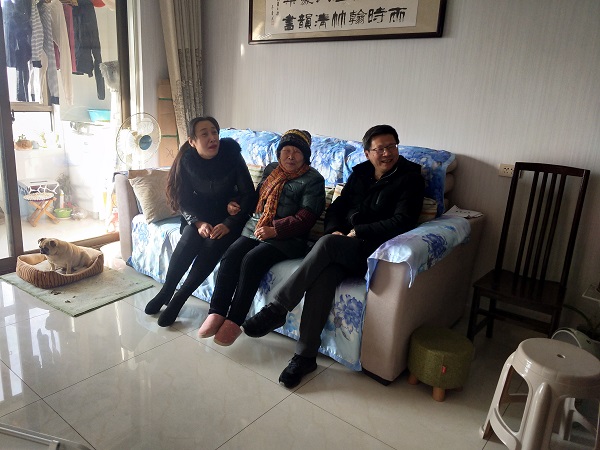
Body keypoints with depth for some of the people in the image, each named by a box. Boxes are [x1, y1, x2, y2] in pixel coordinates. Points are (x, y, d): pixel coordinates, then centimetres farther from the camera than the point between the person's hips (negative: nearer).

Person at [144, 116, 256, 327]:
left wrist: (228, 224, -24)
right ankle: (165, 292, -9)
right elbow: (184, 201, -4)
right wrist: (199, 223, -23)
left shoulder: (231, 155, -17)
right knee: (188, 240, -28)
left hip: (230, 215, -1)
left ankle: (178, 299, -17)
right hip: (200, 214, 2)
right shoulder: (186, 161, -11)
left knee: (212, 245, -29)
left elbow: (249, 195, -14)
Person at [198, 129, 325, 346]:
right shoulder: (271, 169, 18)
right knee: (230, 255, -20)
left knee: (251, 260, -28)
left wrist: (274, 229, -22)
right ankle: (217, 313, -18)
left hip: (285, 237, -6)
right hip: (255, 228, 6)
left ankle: (234, 320, -19)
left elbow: (306, 217, -12)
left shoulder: (313, 180, -3)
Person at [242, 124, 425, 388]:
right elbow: (337, 206, 17)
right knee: (323, 275, -30)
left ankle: (276, 309, -24)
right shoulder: (360, 173, 17)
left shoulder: (410, 177, 1)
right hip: (343, 251, 4)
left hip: (372, 253, -4)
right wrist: (334, 229, -4)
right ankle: (305, 356, -24)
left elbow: (402, 222, -10)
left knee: (327, 244, -33)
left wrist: (358, 232, -12)